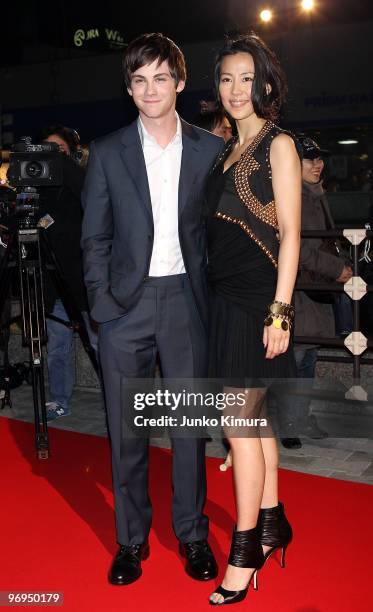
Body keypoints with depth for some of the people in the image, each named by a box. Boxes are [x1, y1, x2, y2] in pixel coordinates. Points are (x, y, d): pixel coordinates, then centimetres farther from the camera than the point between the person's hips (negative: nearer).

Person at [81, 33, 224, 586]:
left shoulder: (210, 150, 4)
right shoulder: (107, 153, 4)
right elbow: (94, 237, 5)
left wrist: (215, 298, -1)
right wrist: (102, 300, -4)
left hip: (186, 299, 0)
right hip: (126, 304, 0)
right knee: (126, 429, 7)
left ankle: (192, 534, 25)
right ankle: (131, 539, 23)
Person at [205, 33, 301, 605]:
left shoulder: (278, 144, -6)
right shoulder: (228, 150, 15)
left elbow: (290, 233, -12)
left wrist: (279, 312, -17)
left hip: (256, 299, -7)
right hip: (225, 295, 7)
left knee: (239, 423, -4)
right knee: (254, 417, 14)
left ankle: (244, 554, 8)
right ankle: (272, 521, 30)